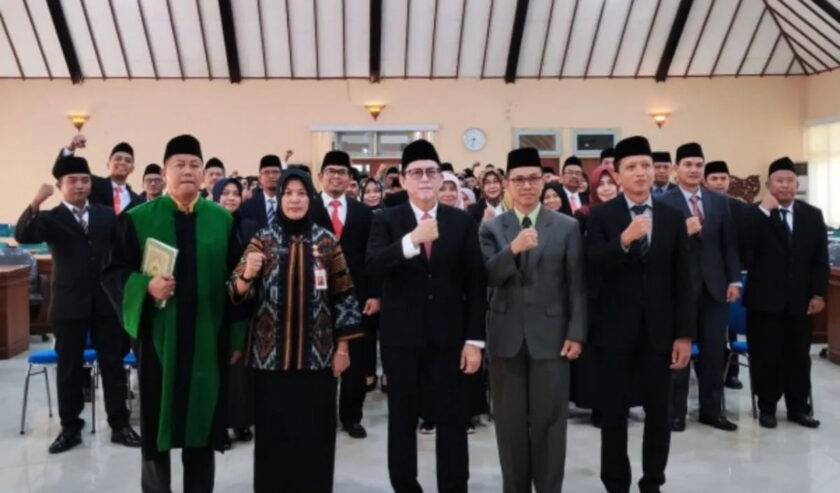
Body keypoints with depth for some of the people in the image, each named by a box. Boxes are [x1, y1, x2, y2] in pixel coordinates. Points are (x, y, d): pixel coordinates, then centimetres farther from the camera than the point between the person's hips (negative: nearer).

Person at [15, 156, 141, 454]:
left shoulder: (107, 215, 8)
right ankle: (70, 428, 19)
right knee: (69, 368, 7)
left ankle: (119, 424, 16)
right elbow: (23, 236, -20)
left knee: (113, 365, 7)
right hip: (69, 304, -2)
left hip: (106, 301, 2)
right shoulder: (50, 219, -1)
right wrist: (35, 204, -35)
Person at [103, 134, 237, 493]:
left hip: (208, 339, 1)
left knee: (202, 422, 10)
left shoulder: (224, 219, 4)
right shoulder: (138, 218, 1)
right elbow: (114, 273, 0)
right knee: (157, 424, 9)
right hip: (158, 337, -1)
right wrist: (147, 287, -20)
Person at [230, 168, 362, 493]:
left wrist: (342, 347, 1)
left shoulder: (327, 241, 3)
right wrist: (247, 275, -25)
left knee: (315, 431, 5)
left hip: (316, 354, 0)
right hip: (271, 353, 0)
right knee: (274, 432, 4)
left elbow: (343, 296, 4)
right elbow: (238, 293, -3)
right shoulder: (263, 240, 2)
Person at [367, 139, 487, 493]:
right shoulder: (386, 220, 1)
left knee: (453, 421, 6)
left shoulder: (462, 222, 3)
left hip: (448, 337, 1)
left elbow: (475, 283, 2)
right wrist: (411, 240, -31)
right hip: (401, 337, 0)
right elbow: (372, 267, -16)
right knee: (402, 421, 10)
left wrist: (474, 339, -3)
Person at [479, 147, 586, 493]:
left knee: (549, 421, 4)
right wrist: (513, 249, -23)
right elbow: (487, 278, -7)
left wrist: (576, 333, -5)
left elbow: (576, 285, 1)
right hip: (506, 337, 1)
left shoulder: (568, 227, 3)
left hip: (550, 336, -1)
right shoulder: (491, 228, 6)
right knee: (510, 422, 9)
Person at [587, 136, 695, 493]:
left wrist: (685, 334, 1)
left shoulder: (673, 218, 5)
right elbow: (594, 265, -15)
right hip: (616, 330, -2)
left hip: (659, 331, 2)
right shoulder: (601, 216, -2)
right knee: (613, 414, 6)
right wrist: (623, 240, -32)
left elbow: (682, 280, 4)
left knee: (659, 414, 9)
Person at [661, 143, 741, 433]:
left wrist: (734, 280, 3)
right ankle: (676, 410, 16)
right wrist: (682, 232, -25)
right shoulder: (664, 203, -5)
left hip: (714, 285, 4)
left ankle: (712, 409, 21)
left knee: (714, 350, 9)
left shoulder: (719, 202, 9)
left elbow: (729, 244, 9)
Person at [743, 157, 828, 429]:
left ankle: (798, 407, 20)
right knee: (766, 355, 3)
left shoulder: (812, 215, 9)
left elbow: (820, 259, 7)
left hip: (799, 299, 3)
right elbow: (747, 245, -18)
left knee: (799, 355, 9)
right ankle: (767, 407, 15)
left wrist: (819, 294, -1)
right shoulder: (756, 214, 0)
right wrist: (764, 210, -20)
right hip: (765, 298, -3)